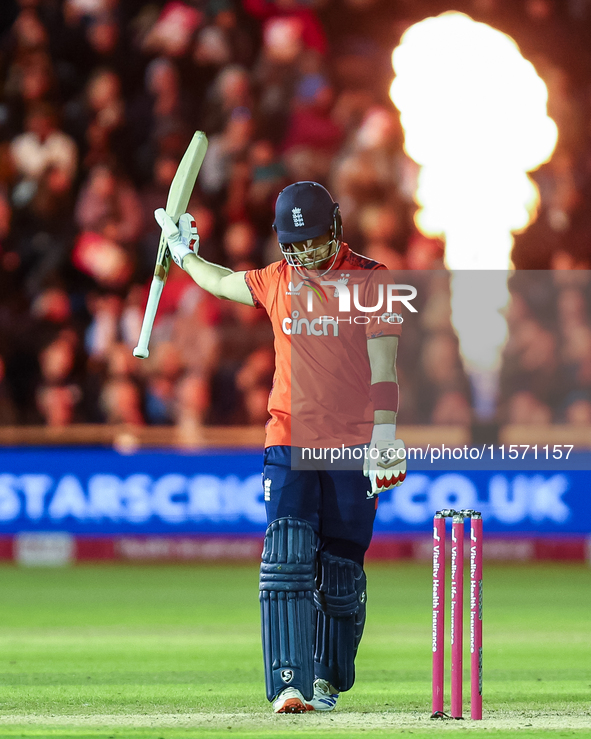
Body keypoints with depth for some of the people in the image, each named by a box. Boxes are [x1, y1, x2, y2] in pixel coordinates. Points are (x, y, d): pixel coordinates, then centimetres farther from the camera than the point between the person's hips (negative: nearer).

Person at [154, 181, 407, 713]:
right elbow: (221, 283, 31)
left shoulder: (372, 281, -2)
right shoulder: (278, 282, 10)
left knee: (340, 570, 2)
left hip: (353, 445, -2)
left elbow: (383, 364, -9)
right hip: (290, 443, 2)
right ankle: (290, 683, -21)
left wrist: (385, 433, -19)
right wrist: (184, 252, 43)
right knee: (287, 557, -15)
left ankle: (326, 679, 21)